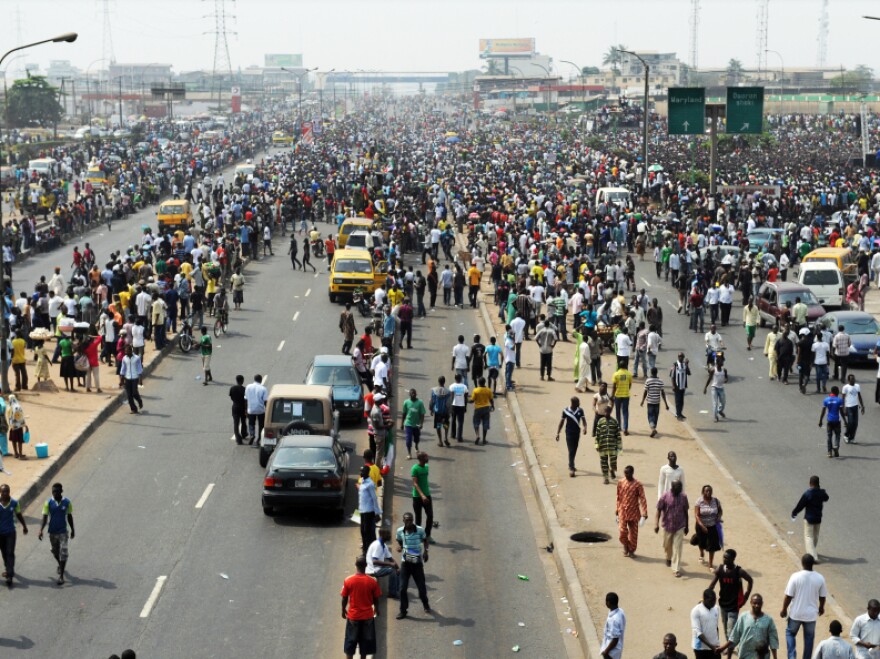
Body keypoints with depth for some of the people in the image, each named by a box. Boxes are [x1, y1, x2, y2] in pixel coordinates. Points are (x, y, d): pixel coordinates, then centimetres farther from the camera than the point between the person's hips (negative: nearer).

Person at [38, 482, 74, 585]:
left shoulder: (67, 502, -7)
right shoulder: (48, 503, -7)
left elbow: (69, 517, 5)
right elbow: (45, 518, -6)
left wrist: (72, 530, 12)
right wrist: (41, 530, -17)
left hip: (63, 532, -2)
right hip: (52, 532, 2)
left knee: (63, 553, -9)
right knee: (55, 552, 17)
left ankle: (61, 576, -6)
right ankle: (60, 565, 47)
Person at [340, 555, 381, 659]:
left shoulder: (348, 580, -13)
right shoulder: (372, 581, -12)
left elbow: (344, 598, -4)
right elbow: (376, 599, -2)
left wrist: (343, 610, 14)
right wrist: (376, 610, 17)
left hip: (353, 616, 0)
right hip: (367, 616, 0)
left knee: (350, 641, 13)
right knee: (365, 641, 14)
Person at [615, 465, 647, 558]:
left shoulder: (638, 485, -10)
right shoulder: (620, 483, -1)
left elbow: (642, 500, -12)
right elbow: (618, 498, 9)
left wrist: (644, 515, -20)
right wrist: (617, 512, 11)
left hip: (633, 513, -1)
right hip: (622, 511, 1)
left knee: (633, 533, 7)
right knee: (623, 531, -9)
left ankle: (631, 550, 25)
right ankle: (625, 546, 19)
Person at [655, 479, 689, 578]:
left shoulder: (683, 497, -4)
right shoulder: (665, 497, -12)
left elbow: (685, 512, 6)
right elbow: (659, 511, -8)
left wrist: (686, 526, 11)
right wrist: (656, 524, -19)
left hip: (680, 527, 0)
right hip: (668, 526, 0)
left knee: (677, 548, -5)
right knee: (667, 545, 18)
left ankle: (676, 569, -1)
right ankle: (669, 558, 49)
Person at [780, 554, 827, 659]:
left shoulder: (795, 576, -17)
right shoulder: (820, 578, -10)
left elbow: (788, 596, -13)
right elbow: (822, 596, 1)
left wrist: (784, 609, 2)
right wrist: (821, 607, 21)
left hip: (796, 613, -1)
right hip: (811, 614, 1)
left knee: (790, 633, 19)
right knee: (809, 637, 17)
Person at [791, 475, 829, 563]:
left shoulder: (807, 494, -20)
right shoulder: (822, 493, -4)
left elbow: (800, 505, -13)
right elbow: (826, 498, 20)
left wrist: (794, 513, 3)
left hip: (809, 518, -6)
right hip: (818, 518, 6)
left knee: (809, 537, -3)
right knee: (815, 536, 23)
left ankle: (813, 556, -15)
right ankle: (813, 552, 43)